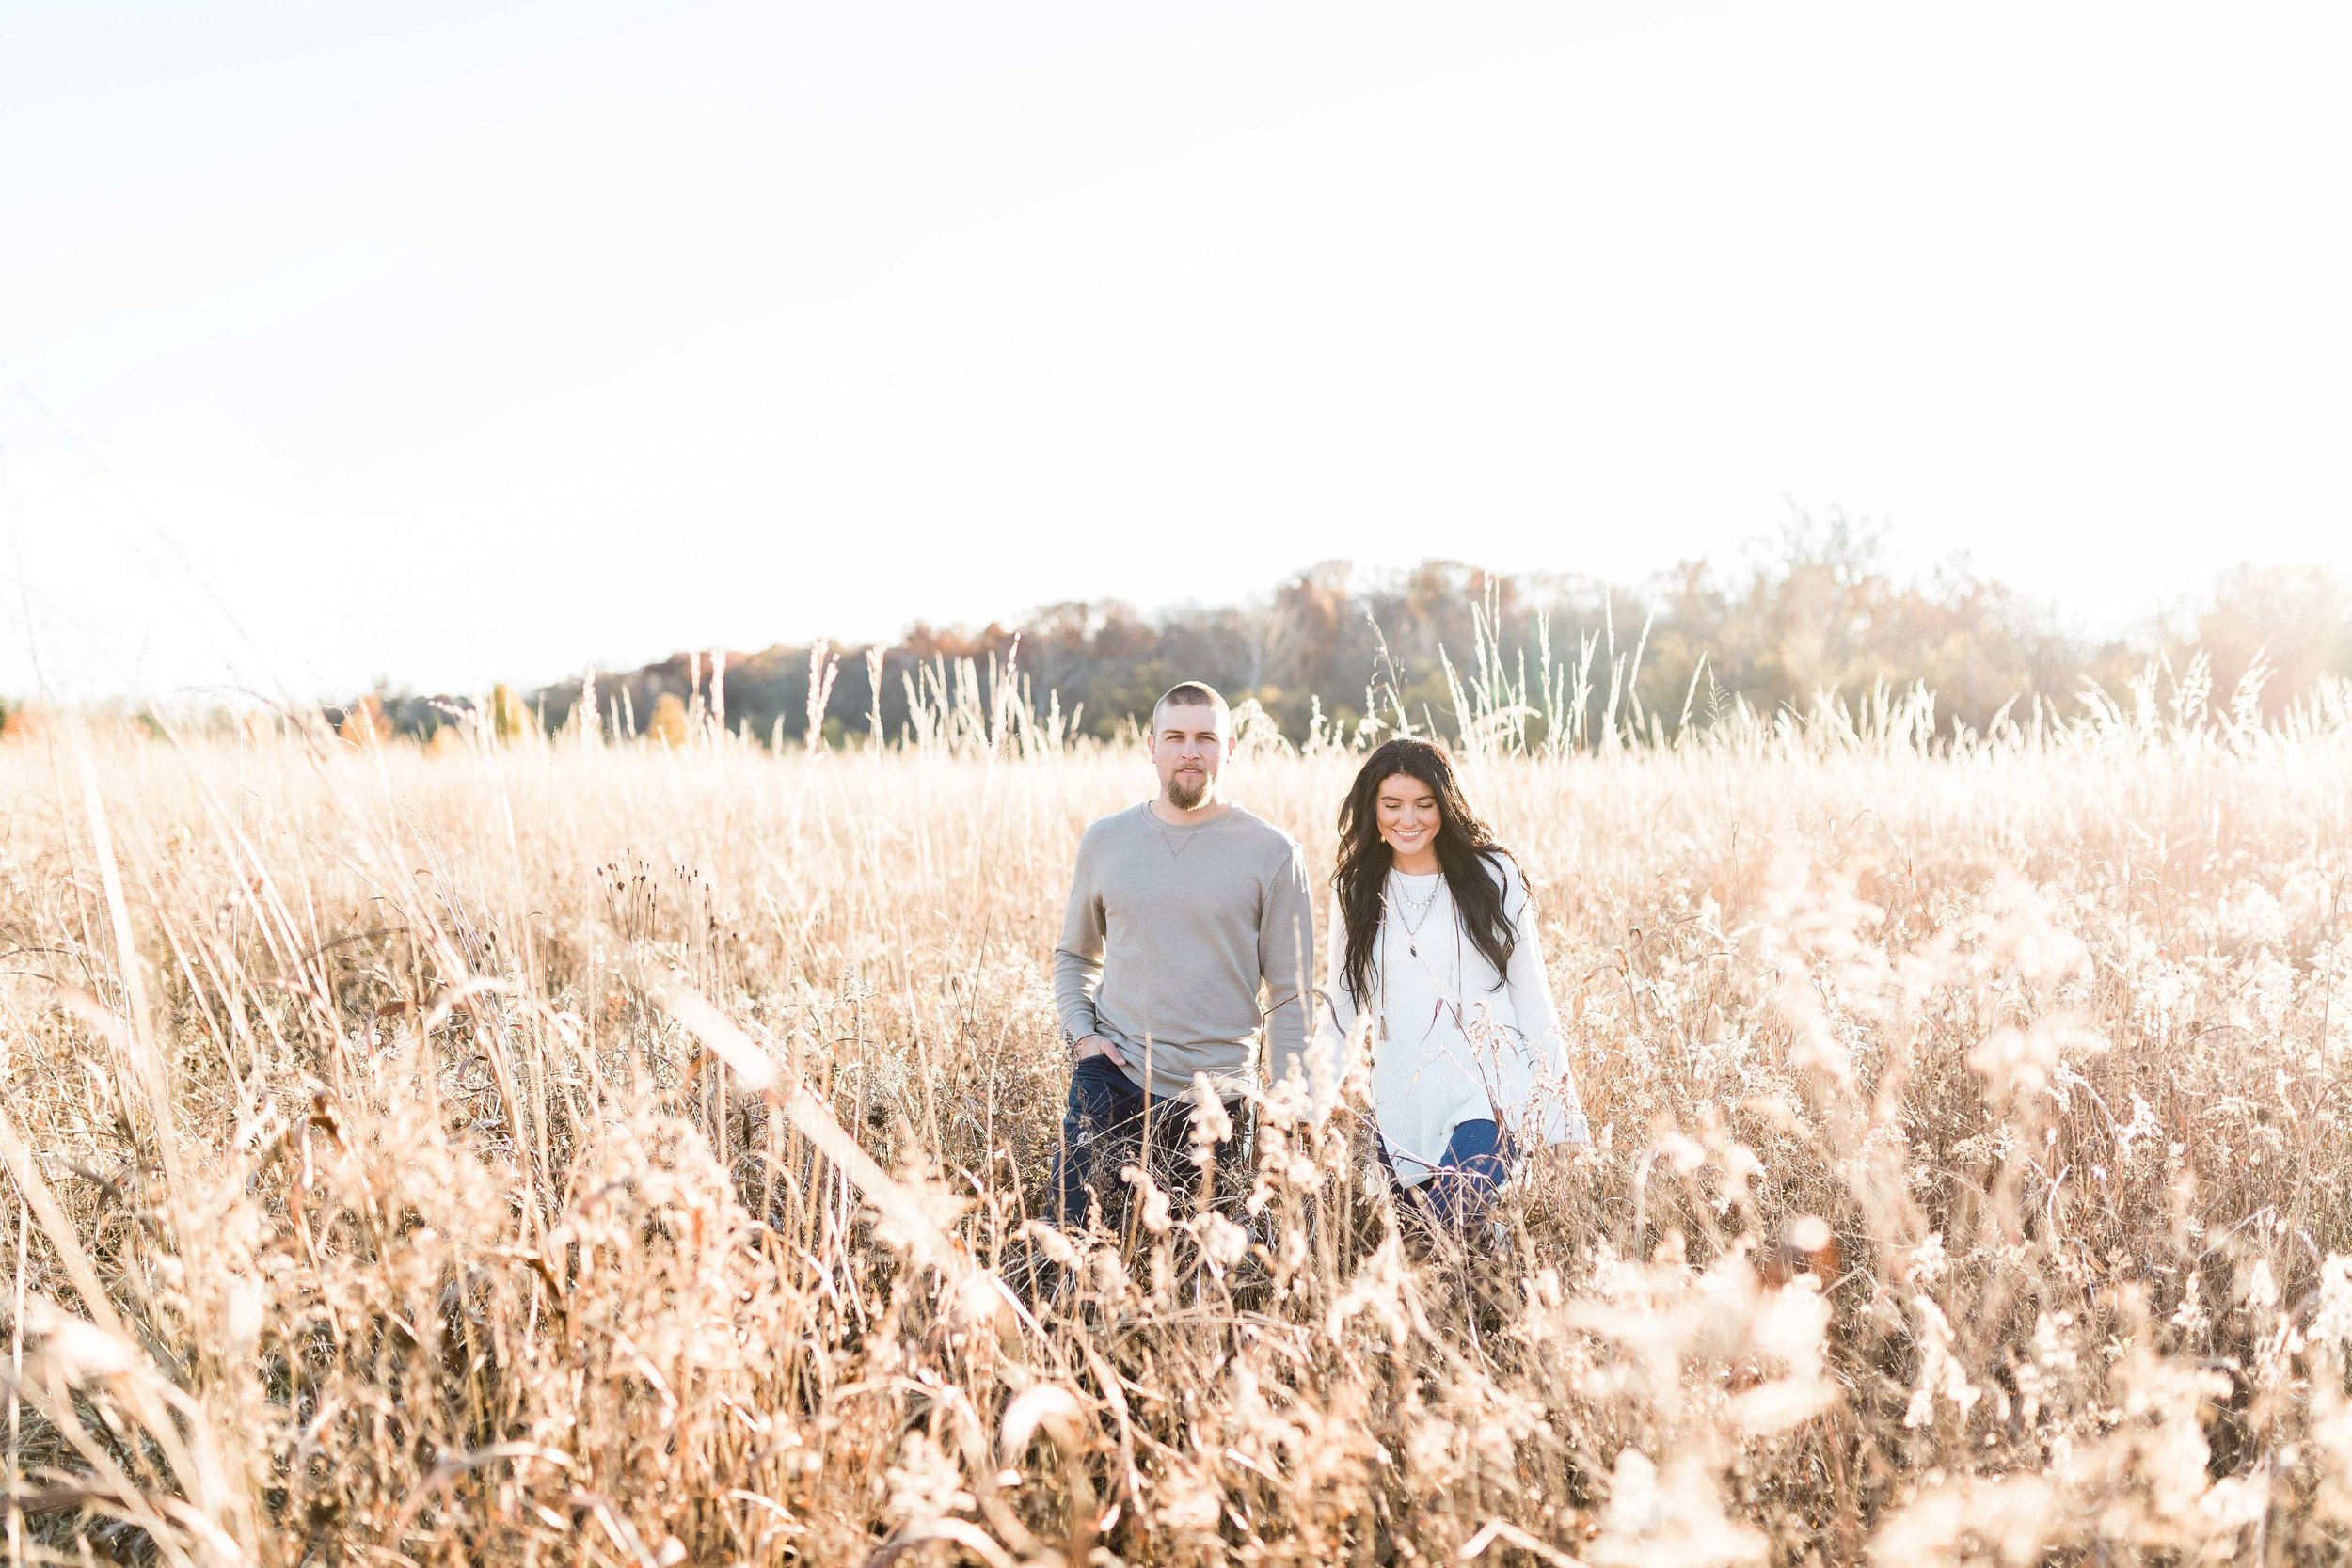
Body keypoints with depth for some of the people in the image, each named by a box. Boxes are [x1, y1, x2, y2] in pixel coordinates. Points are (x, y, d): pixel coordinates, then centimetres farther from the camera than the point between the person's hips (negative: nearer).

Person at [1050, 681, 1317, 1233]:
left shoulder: (1272, 852, -2)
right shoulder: (1104, 840, 6)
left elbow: (1290, 995, -1)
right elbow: (1074, 954, 20)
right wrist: (1080, 1032, 3)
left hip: (1215, 1098, -2)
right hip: (1110, 1080, 2)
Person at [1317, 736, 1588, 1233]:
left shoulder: (1492, 876, 1)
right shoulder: (1355, 889, 8)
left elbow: (1531, 992, 4)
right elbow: (1342, 1003, 14)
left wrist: (1561, 1100, 1)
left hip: (1488, 1092, -3)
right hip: (1402, 1101, 3)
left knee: (1456, 1226, -22)